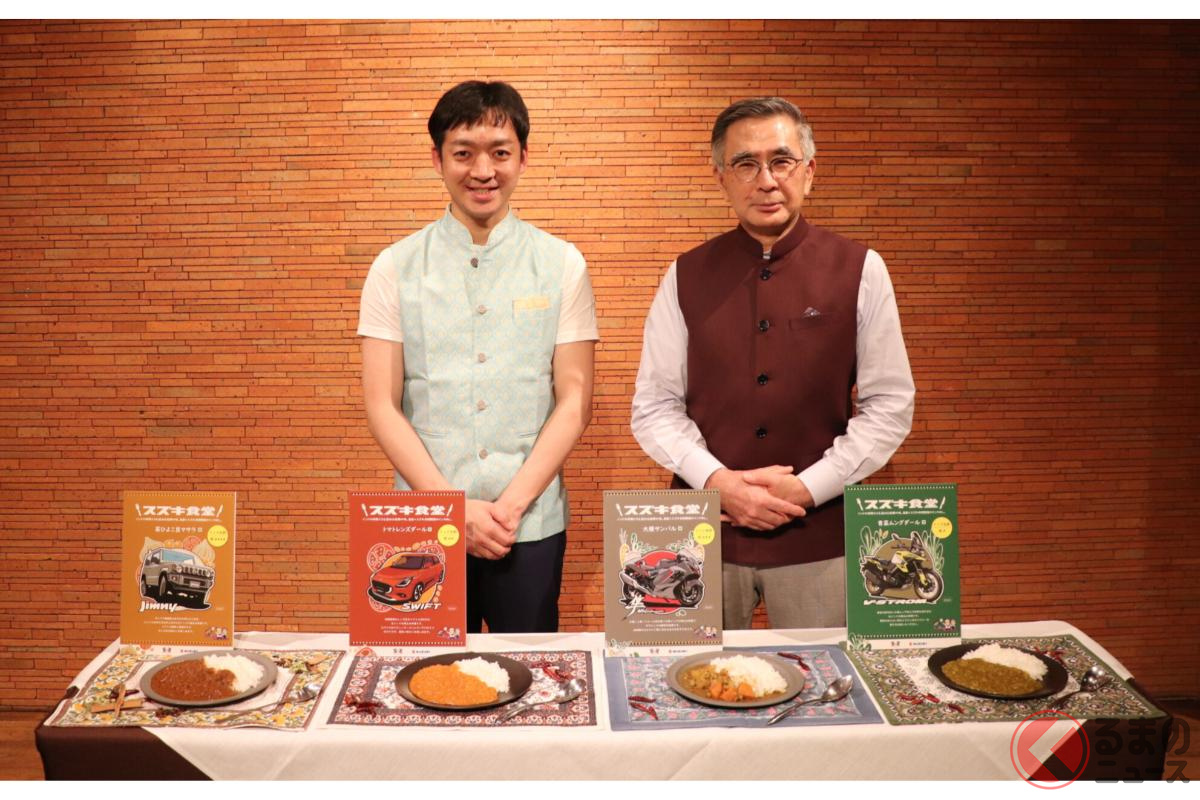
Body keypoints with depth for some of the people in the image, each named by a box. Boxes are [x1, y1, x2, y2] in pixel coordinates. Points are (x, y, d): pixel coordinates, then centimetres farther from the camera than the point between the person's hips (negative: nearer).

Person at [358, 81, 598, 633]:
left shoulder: (562, 265, 0)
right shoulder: (395, 268, 0)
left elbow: (574, 400, -1)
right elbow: (382, 406, -2)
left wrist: (512, 503, -10)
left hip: (533, 525, 0)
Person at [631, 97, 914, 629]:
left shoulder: (859, 271, -1)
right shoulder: (687, 277, 2)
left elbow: (890, 405, -1)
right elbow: (654, 406, 2)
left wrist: (807, 487, -10)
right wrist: (718, 481, -12)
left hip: (816, 536, 0)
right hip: (705, 529, 1)